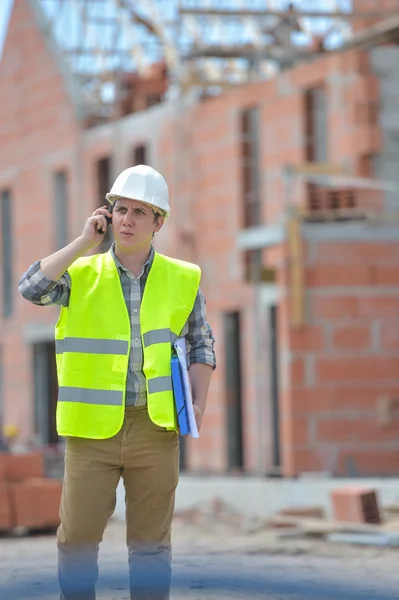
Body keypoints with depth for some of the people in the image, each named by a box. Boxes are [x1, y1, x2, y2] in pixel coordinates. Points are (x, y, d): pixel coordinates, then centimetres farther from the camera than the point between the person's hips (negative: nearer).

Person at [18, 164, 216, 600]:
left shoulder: (182, 280, 6)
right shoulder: (81, 274, 3)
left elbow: (202, 345, 14)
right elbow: (31, 288, -14)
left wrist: (198, 404, 3)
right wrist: (85, 242, -11)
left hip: (155, 427, 1)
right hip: (93, 426, 0)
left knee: (151, 542, 6)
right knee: (77, 536, 0)